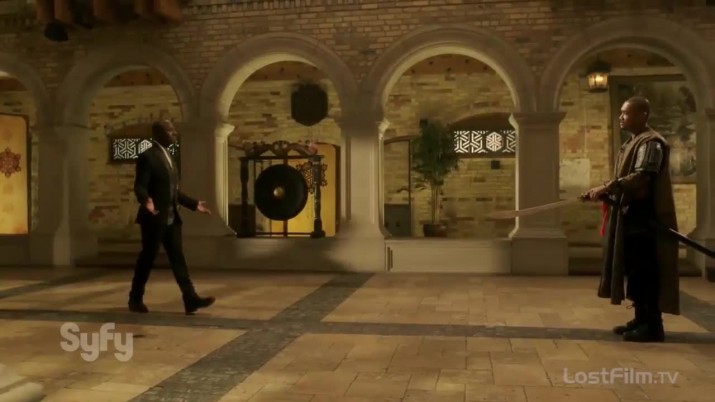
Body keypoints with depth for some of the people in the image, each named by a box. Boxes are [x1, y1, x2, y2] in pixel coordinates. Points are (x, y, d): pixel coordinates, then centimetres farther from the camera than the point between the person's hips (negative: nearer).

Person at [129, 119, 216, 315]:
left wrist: (194, 204, 18)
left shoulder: (168, 156, 17)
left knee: (178, 258, 3)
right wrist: (146, 201, -38)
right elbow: (139, 186, -17)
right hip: (154, 218, -8)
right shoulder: (147, 156, -10)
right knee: (147, 259, 3)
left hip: (171, 218, 8)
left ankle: (191, 299, 0)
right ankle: (135, 299, 18)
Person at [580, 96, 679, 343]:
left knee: (645, 271, -6)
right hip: (631, 216, 10)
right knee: (635, 271, 13)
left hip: (644, 218, -10)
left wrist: (608, 187, -29)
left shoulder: (651, 143, -13)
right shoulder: (632, 143, 18)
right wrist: (604, 191, 9)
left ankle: (652, 325, 1)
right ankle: (641, 319, 21)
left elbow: (642, 177, -26)